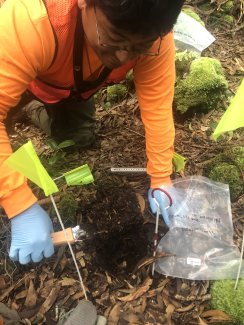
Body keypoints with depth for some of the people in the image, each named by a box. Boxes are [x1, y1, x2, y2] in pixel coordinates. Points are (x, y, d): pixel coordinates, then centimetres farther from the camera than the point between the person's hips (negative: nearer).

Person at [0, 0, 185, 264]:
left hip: (70, 81, 3)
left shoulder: (151, 34, -34)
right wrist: (23, 207, -49)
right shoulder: (30, 22, -47)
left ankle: (41, 110, 31)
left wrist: (161, 181, -28)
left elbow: (157, 105, -28)